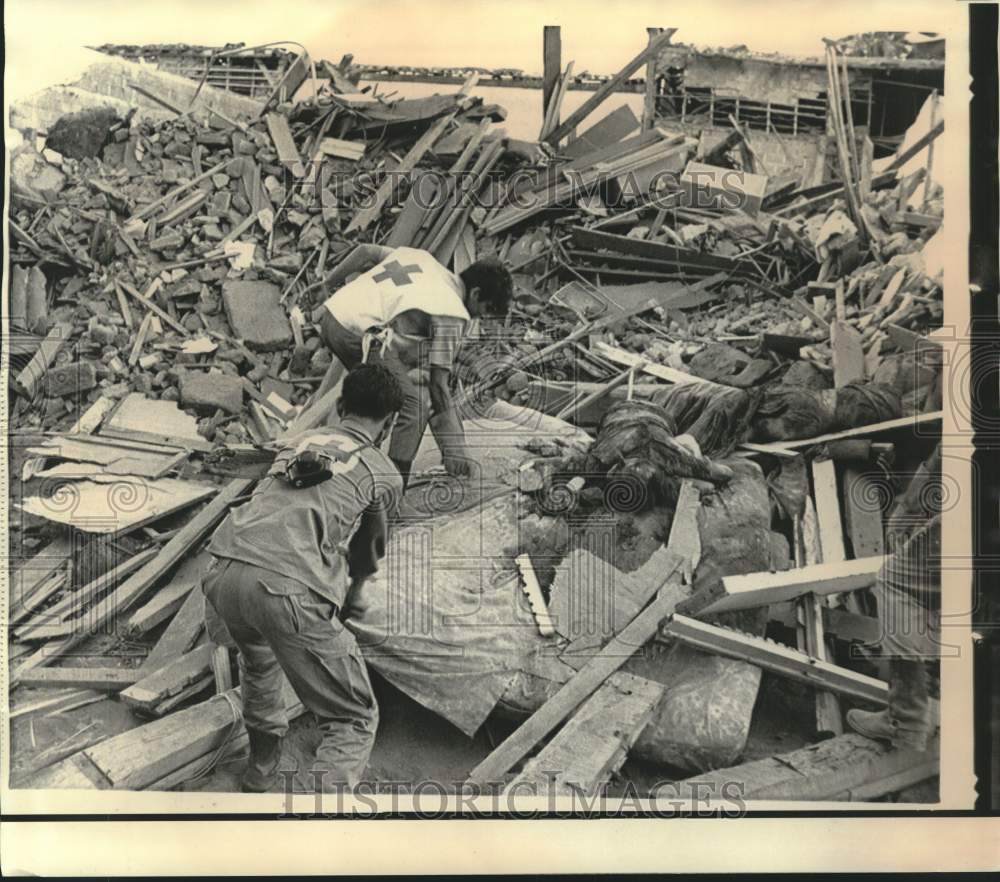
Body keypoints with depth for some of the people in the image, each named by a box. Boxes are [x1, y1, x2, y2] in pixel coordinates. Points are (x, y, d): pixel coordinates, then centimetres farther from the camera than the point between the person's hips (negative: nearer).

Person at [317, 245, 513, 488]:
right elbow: (438, 384, -7)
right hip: (360, 337, -9)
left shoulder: (421, 256, 17)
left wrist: (330, 282, 33)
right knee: (414, 410, -3)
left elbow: (365, 250, 21)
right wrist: (453, 452, -3)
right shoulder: (453, 314, -5)